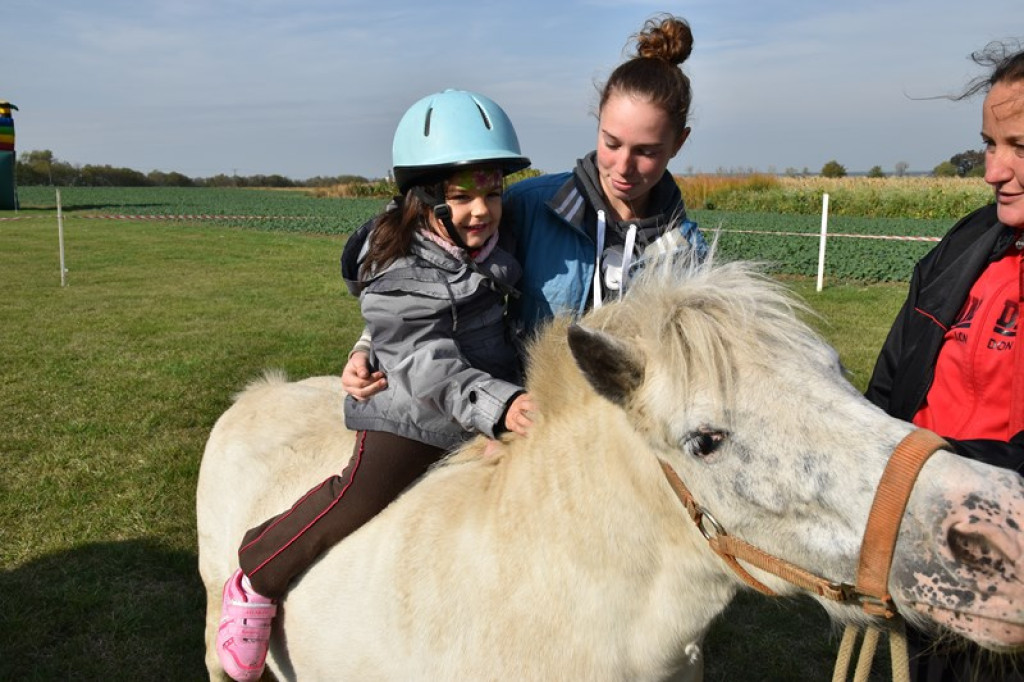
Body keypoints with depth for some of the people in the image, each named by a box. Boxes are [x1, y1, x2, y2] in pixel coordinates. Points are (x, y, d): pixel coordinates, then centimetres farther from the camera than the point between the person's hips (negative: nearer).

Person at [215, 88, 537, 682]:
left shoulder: (502, 249, 2)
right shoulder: (397, 282, -18)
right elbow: (434, 373, -28)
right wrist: (500, 404, -42)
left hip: (501, 403, 7)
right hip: (416, 416, -6)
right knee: (362, 492, -22)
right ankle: (256, 583, 1)